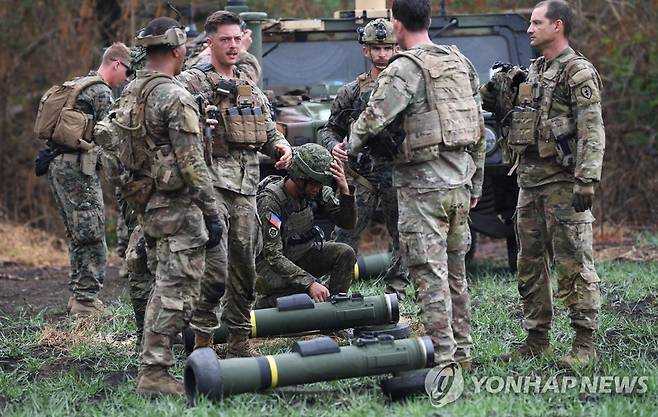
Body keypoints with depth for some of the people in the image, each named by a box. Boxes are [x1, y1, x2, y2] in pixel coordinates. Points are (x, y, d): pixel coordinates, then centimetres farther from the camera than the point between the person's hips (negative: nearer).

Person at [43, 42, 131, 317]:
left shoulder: (78, 85, 21)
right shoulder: (101, 91, -10)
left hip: (58, 165, 10)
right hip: (77, 168, -10)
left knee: (78, 236, 14)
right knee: (92, 235, -8)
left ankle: (78, 297, 16)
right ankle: (86, 299, -9)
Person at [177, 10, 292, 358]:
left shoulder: (251, 89, 20)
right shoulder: (192, 82, 0)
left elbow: (269, 133, 24)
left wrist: (282, 146, 3)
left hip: (246, 188, 7)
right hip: (211, 182, -7)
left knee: (244, 269, 9)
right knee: (215, 270, -14)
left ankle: (239, 342, 18)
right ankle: (202, 339, -3)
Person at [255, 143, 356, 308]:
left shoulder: (318, 191, -11)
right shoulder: (270, 200, -29)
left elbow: (348, 222, -8)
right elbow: (273, 256, -32)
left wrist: (344, 189, -26)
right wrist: (310, 283, -42)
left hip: (302, 254, 6)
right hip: (268, 263, -6)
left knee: (345, 253, -16)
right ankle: (264, 303, -6)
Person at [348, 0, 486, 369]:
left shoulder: (404, 69, -12)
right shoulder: (461, 63, 11)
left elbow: (372, 121, -18)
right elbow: (479, 129, 15)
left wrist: (349, 148, 3)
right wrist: (475, 183, 22)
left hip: (423, 184, -7)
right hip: (460, 181, 7)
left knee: (430, 272, -4)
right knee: (456, 271, 15)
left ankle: (444, 357, -5)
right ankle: (462, 351, 20)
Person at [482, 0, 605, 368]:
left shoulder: (578, 72, -9)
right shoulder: (533, 72, 17)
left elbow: (592, 131, -16)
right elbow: (512, 115, 27)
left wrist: (587, 179, -25)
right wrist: (493, 96, 7)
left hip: (563, 182, -9)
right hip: (529, 180, 9)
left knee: (574, 263, -7)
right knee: (530, 264, 12)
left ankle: (586, 344, -5)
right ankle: (537, 339, 20)